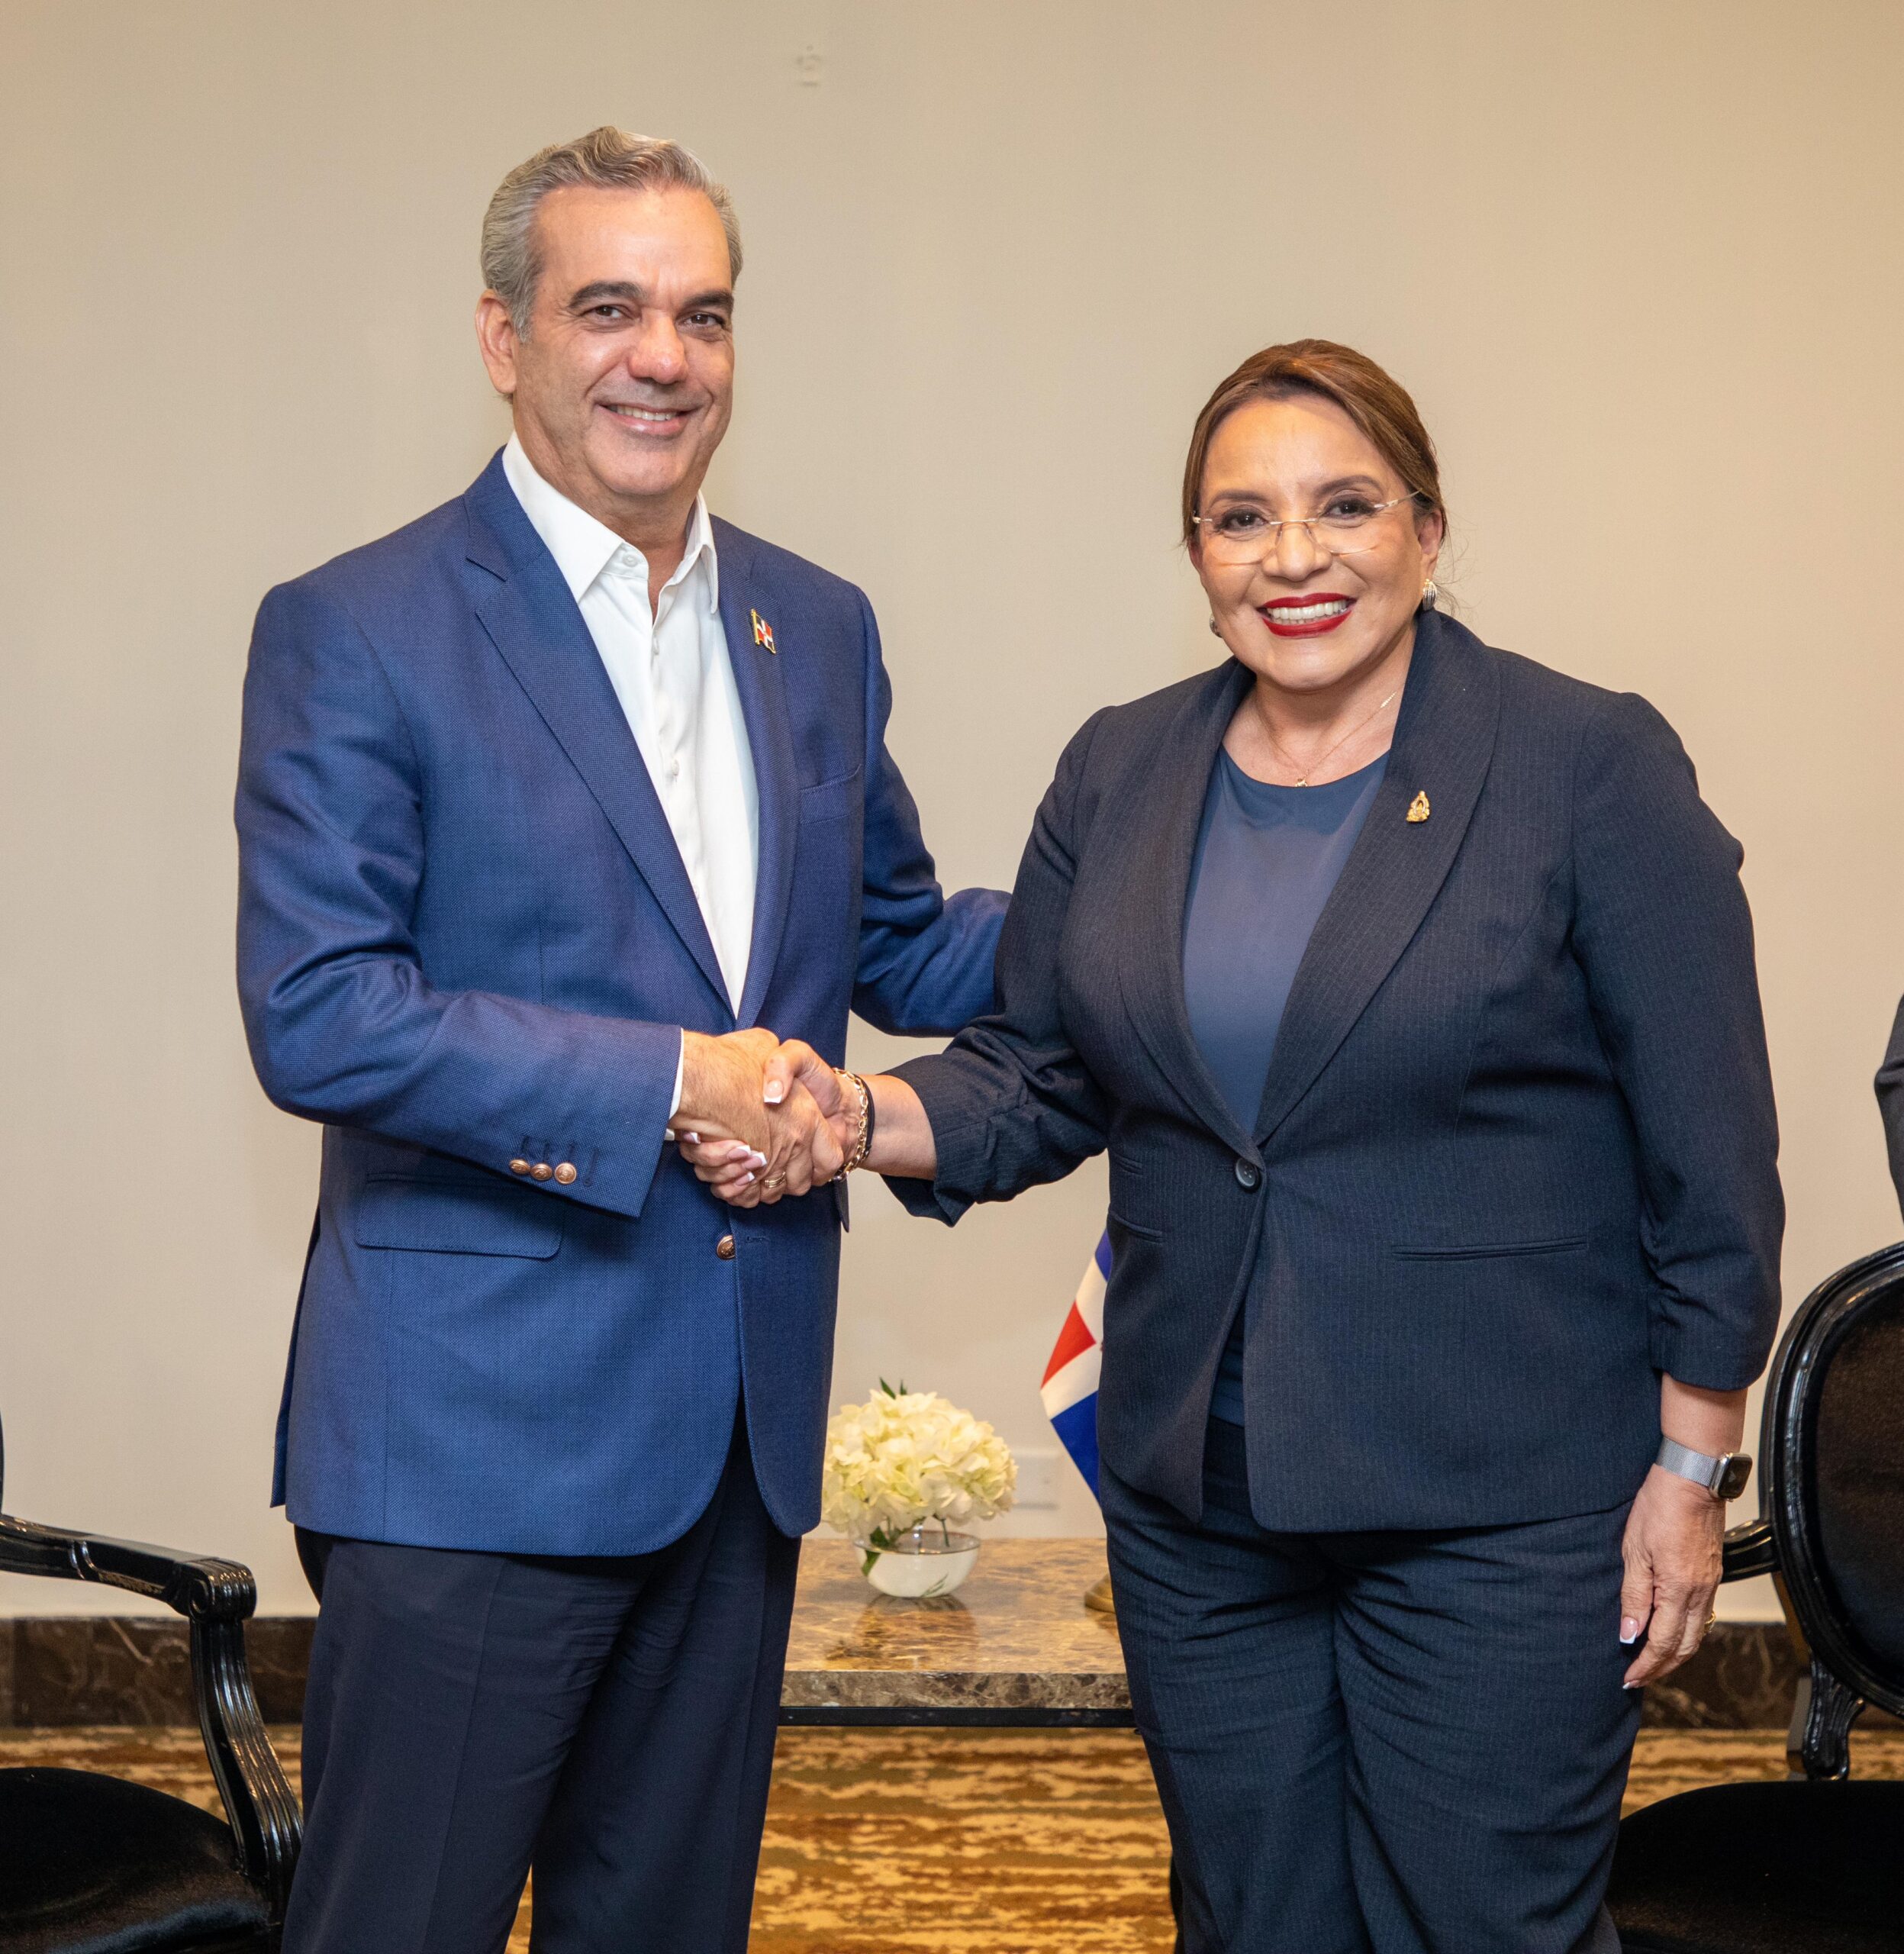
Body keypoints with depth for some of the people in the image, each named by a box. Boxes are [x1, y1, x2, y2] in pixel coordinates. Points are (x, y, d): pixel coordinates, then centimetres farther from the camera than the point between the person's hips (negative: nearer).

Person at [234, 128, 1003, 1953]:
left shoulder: (817, 628, 10)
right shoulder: (355, 630, -8)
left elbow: (900, 951, 17)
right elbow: (316, 1017, -16)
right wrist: (665, 1084, -19)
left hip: (740, 1426, 6)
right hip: (474, 1432, -5)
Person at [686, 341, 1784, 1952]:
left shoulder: (1588, 765, -8)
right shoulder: (1120, 772, 6)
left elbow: (1709, 1153, -6)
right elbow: (1037, 1074, 9)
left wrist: (1693, 1467, -6)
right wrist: (861, 1117, -11)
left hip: (1502, 1505, -4)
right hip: (1198, 1497, 5)